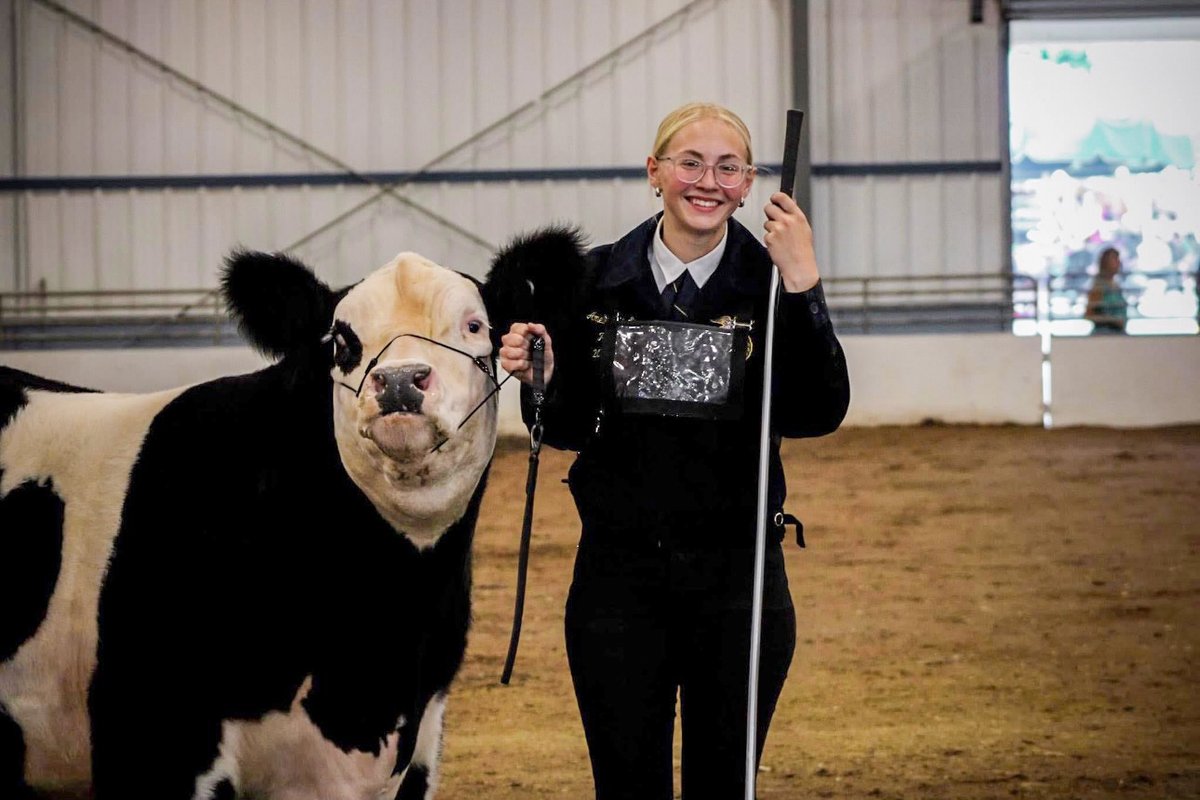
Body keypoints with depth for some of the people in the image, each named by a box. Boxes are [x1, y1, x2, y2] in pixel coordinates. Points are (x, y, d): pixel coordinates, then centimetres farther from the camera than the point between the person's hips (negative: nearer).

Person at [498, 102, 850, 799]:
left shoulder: (770, 282, -4)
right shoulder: (598, 280, 2)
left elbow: (820, 414, -16)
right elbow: (568, 428, 9)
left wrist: (802, 284, -23)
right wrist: (540, 379, -12)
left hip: (737, 575, -1)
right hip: (619, 575, 1)